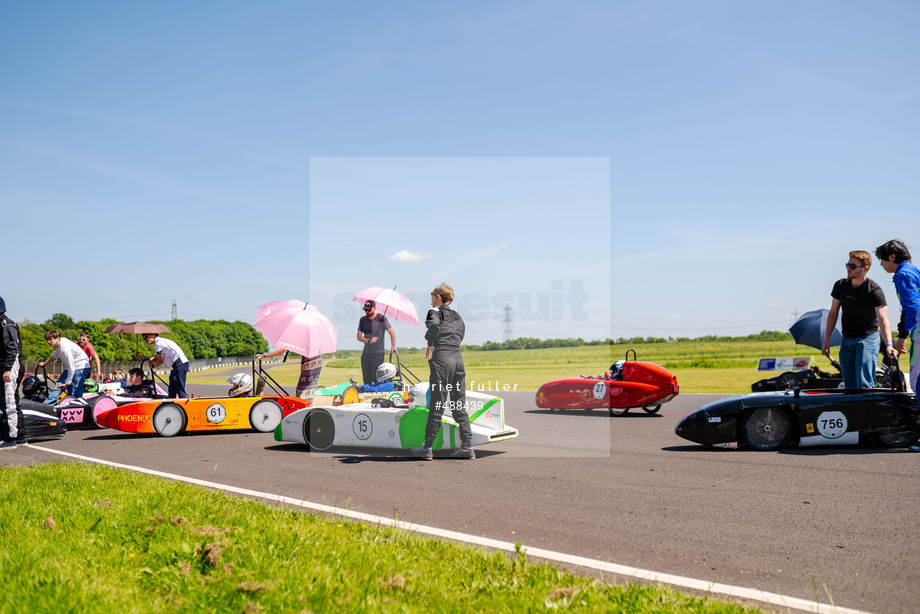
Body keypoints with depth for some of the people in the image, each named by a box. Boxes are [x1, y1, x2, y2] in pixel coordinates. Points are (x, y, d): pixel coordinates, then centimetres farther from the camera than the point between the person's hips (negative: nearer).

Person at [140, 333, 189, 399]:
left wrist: (153, 366, 14)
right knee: (171, 392, 11)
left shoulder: (158, 343, -10)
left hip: (180, 365, -10)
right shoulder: (160, 341, 20)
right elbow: (157, 358, 24)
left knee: (180, 390, -12)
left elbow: (160, 361, -4)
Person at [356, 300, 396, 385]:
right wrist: (368, 341, -12)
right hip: (365, 354, 5)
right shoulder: (362, 320, 7)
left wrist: (393, 347, -9)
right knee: (366, 380, 4)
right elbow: (359, 336, 6)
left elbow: (392, 333, -1)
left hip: (378, 354, -5)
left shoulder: (381, 319, -6)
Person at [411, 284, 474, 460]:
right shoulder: (457, 316, 22)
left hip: (442, 359, -6)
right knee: (460, 406, 9)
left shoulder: (436, 311, 1)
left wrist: (430, 344, -9)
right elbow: (461, 335, 18)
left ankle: (427, 448, 5)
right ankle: (467, 447, 7)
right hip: (458, 359, 6)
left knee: (436, 406, -3)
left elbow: (434, 324, -21)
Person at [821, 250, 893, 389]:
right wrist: (826, 339, 5)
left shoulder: (874, 290, -17)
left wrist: (888, 345, -42)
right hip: (847, 340, 5)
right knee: (849, 386, 7)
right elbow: (833, 313, 9)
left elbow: (883, 320, -27)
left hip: (868, 338, -5)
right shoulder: (841, 285, -1)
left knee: (864, 385, -14)